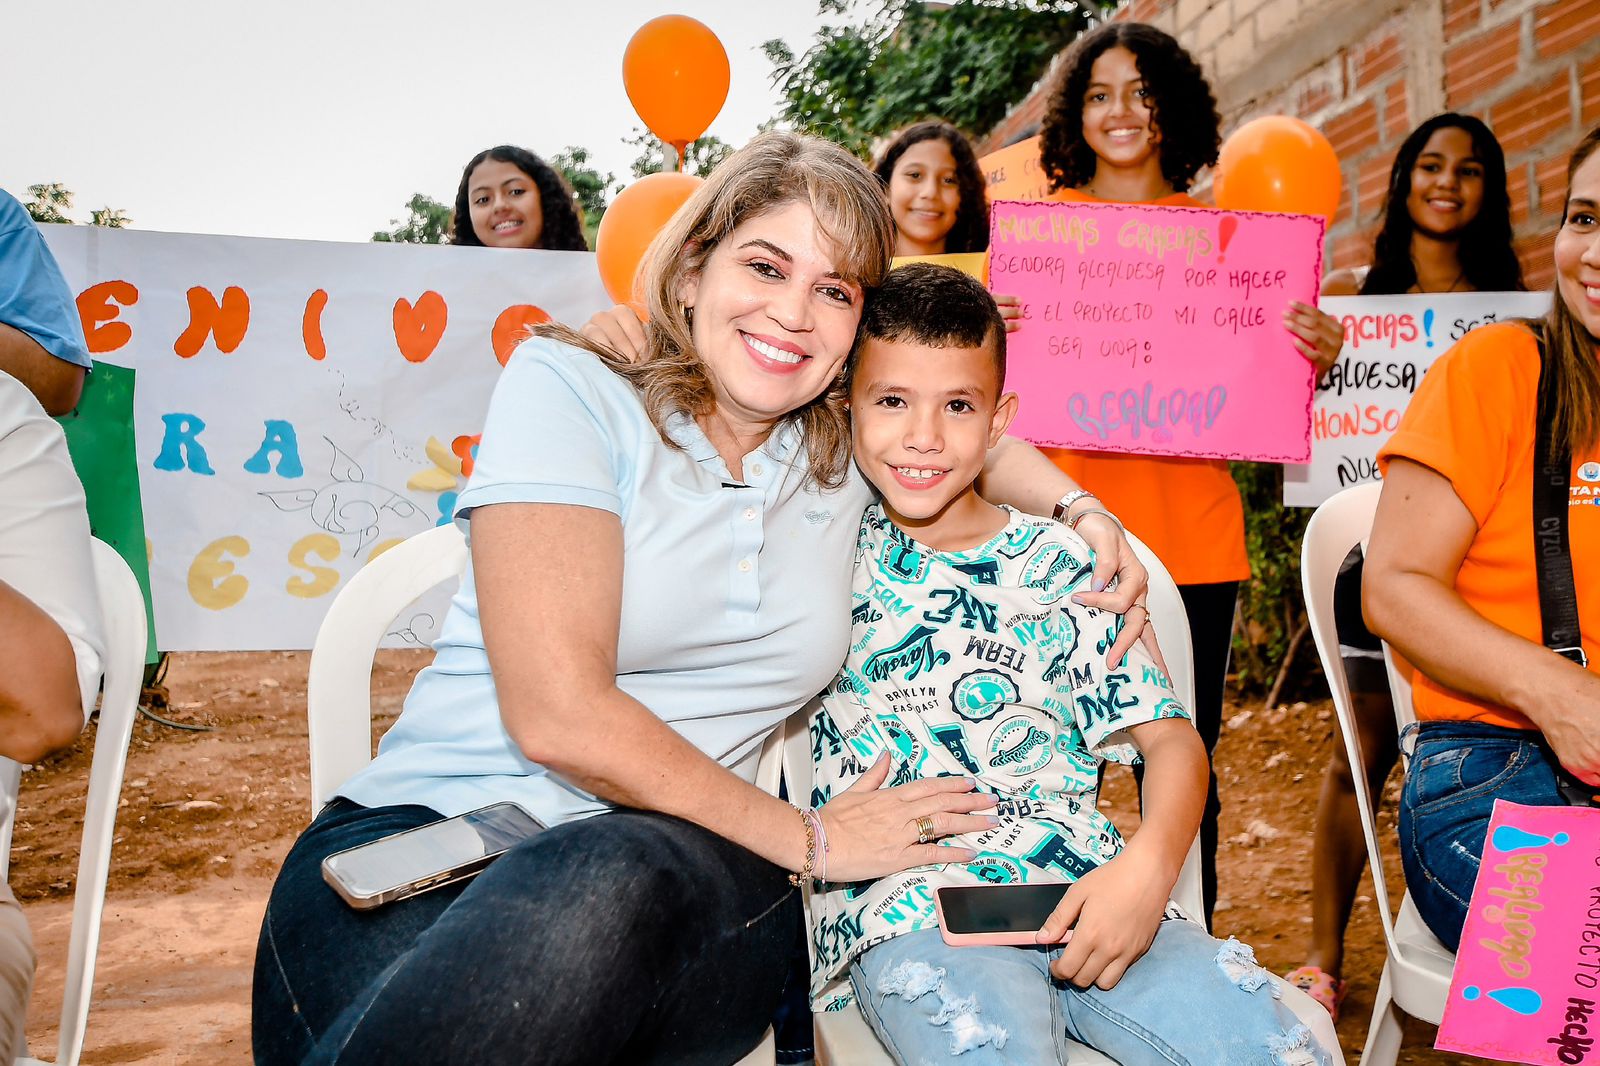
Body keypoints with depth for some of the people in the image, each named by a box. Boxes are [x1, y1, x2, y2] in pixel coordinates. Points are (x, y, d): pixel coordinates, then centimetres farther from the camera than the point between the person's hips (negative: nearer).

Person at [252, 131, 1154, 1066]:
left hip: (680, 862, 3)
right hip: (424, 831, -2)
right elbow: (557, 713, -12)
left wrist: (1081, 510, 15)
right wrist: (807, 839, -5)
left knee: (614, 890, -36)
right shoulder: (569, 387, -3)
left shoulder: (848, 454, 13)